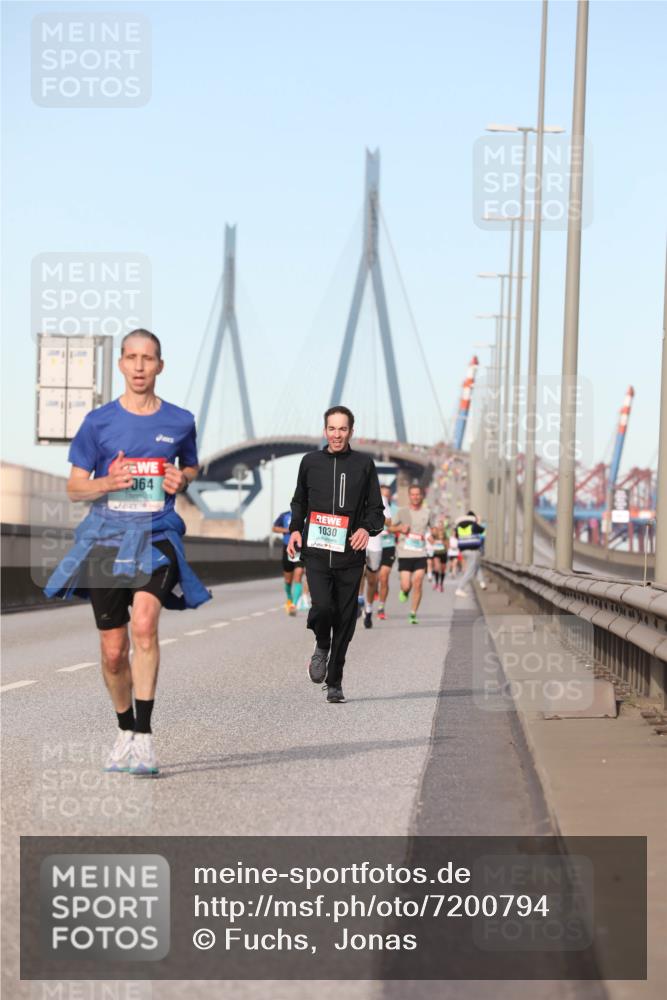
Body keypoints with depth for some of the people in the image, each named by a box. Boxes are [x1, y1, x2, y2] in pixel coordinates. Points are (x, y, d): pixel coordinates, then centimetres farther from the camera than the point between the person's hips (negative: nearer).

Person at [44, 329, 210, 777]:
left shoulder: (180, 421, 5)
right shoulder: (99, 421, 2)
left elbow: (192, 469, 23)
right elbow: (75, 487, 6)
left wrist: (182, 480, -1)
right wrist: (107, 482, -15)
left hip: (158, 536, -1)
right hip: (107, 538, 1)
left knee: (144, 625, -26)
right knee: (113, 651, 5)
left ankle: (143, 734, -23)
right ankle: (126, 730, 29)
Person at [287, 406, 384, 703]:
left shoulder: (364, 464, 7)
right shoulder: (311, 462, 10)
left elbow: (376, 508, 10)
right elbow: (299, 501, 22)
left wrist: (367, 528, -10)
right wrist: (295, 529, 5)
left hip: (349, 555, 0)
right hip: (316, 552, 0)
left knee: (345, 620, 1)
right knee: (322, 606, -20)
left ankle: (335, 683, 13)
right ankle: (321, 646, 13)